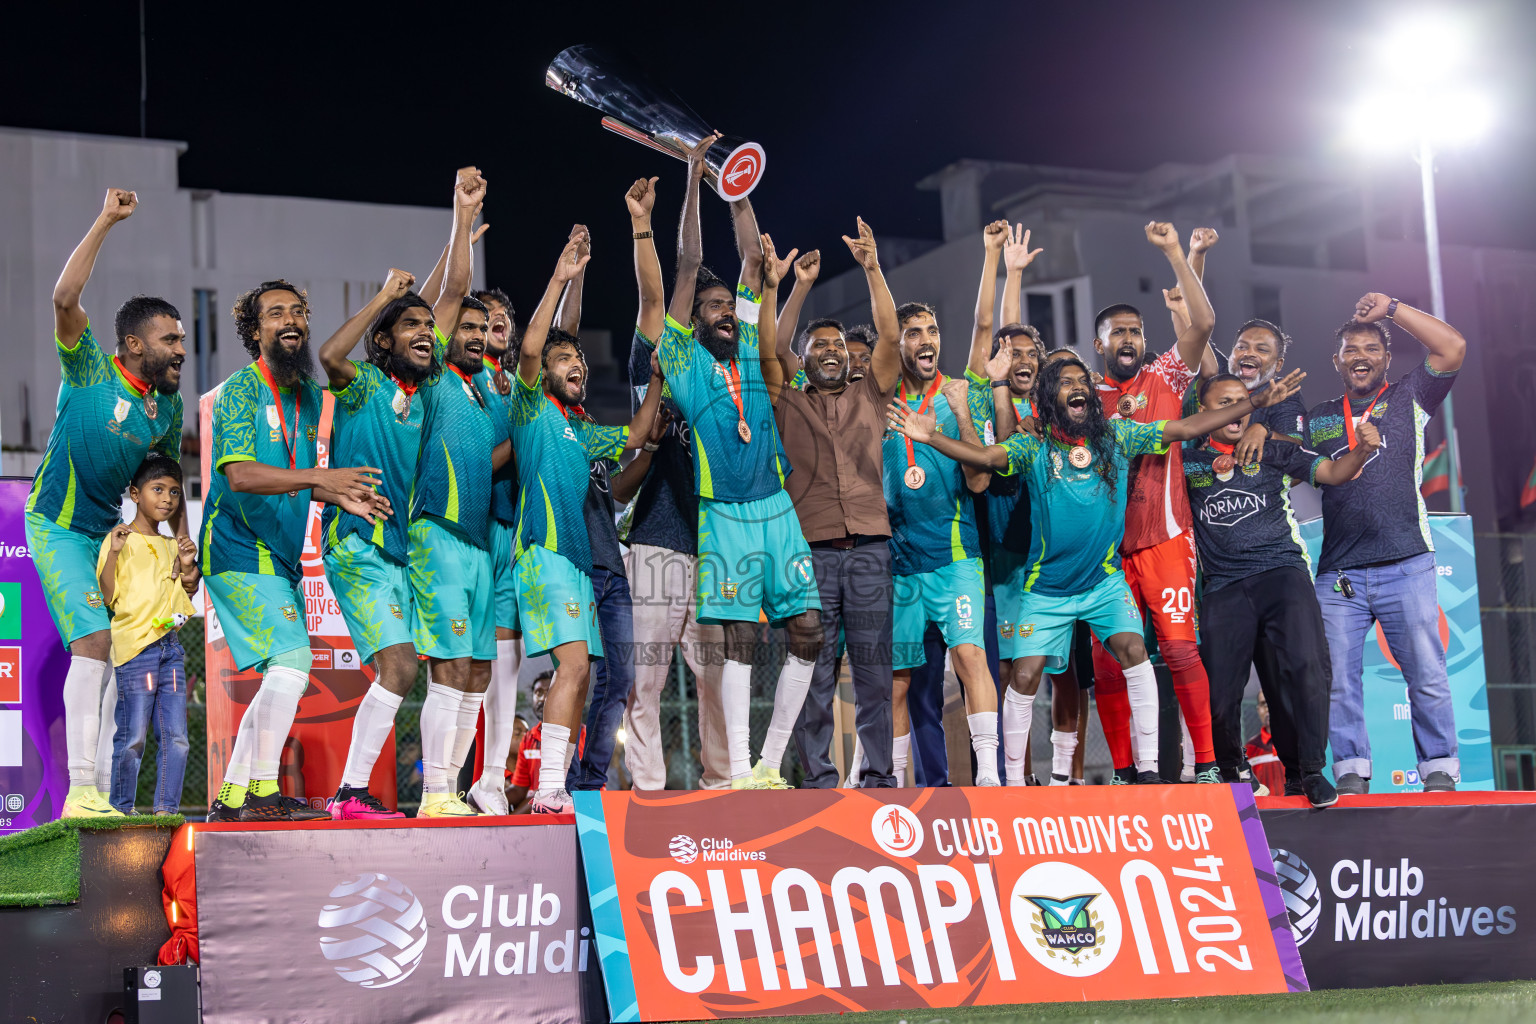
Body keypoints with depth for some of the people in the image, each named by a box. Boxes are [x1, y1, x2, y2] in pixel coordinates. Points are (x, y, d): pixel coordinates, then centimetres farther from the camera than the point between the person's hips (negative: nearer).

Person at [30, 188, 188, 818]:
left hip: (110, 532, 7)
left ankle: (105, 790, 9)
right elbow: (65, 299, -29)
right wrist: (106, 223, -29)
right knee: (94, 642, -20)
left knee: (122, 654, 3)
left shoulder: (169, 405, 4)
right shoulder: (91, 370, -13)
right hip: (57, 527, -7)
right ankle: (80, 791, -21)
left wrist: (183, 541, 7)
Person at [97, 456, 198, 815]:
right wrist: (112, 554, -21)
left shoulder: (171, 546, 19)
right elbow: (108, 597, -9)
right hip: (135, 647, -6)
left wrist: (188, 566, 7)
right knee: (133, 737, -6)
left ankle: (166, 809, 7)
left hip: (171, 647, 7)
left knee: (176, 738, 2)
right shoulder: (120, 540, -2)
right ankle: (120, 810, 2)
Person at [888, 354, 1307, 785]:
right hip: (1047, 588, -1)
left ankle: (1147, 769, -10)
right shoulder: (1033, 447, -3)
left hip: (1104, 580, 1)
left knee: (1134, 652, -19)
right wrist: (930, 438, -35)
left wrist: (1256, 402, -5)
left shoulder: (1117, 437, 1)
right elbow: (987, 457, -18)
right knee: (1025, 678, -4)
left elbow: (1185, 428, 0)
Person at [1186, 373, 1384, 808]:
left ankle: (1307, 771, -9)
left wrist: (1363, 448, -9)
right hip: (1224, 587, 1)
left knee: (1304, 666, -20)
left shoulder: (1274, 452, 14)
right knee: (1219, 690, -4)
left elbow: (1332, 473, 10)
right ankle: (1230, 769, 23)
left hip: (1282, 571, -1)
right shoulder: (1189, 461, 14)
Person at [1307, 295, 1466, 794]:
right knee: (1337, 677, -2)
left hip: (1406, 564, -2)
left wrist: (1392, 308, 3)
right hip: (1338, 571, 2)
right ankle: (1351, 773, 5)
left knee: (1427, 673, -3)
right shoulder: (1318, 418, 19)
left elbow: (1453, 348, 1)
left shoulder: (1408, 398, 12)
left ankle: (1440, 772, 3)